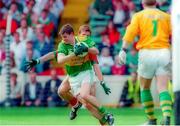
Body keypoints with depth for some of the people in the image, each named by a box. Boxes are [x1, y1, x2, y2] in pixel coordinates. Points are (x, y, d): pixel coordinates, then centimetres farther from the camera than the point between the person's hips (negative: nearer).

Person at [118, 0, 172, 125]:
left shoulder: (139, 15, 7)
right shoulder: (166, 16, 10)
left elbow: (131, 32, -8)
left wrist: (123, 50, -12)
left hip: (147, 53, -1)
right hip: (163, 52, 1)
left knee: (145, 88, 17)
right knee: (162, 89, -4)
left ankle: (152, 119, 15)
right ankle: (167, 116, -27)